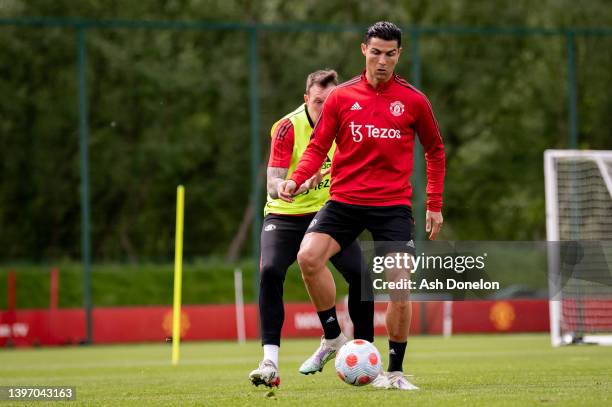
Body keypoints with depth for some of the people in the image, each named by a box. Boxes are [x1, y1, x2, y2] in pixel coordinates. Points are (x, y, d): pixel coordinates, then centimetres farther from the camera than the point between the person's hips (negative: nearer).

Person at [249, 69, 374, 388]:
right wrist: (302, 185, -43)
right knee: (270, 272, -26)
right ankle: (270, 363, -25)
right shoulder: (288, 128, -18)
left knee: (360, 274, -13)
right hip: (285, 215, -3)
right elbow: (273, 185, -25)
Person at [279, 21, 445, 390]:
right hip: (344, 200, 1)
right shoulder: (341, 97, 3)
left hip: (393, 204, -1)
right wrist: (295, 181, -13)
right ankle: (333, 337, -4)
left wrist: (435, 205, 11)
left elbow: (435, 150, 14)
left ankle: (395, 372, 7)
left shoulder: (413, 101, 2)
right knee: (309, 256, -23)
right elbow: (318, 147, 6)